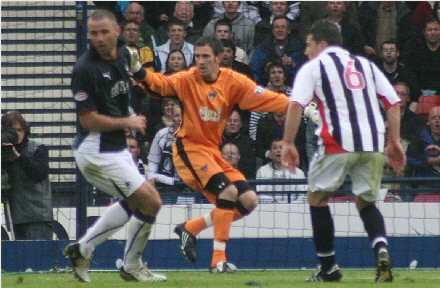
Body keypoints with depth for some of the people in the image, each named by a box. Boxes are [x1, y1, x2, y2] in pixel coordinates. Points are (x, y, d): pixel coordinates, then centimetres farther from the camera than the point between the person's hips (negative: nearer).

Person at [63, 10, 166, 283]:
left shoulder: (124, 54, 4)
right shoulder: (86, 69, -21)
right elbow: (89, 120, -20)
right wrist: (128, 122, -10)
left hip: (116, 148, 9)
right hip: (97, 152, -9)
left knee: (133, 203, 24)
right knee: (151, 202, -5)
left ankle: (83, 249, 28)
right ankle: (132, 267, 12)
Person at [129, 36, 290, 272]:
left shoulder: (233, 82, -2)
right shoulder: (189, 80, -10)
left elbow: (266, 99, -5)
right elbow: (160, 84, -24)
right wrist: (138, 71, -43)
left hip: (213, 150, 6)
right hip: (189, 148, -6)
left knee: (249, 201, 1)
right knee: (228, 191, -24)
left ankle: (190, 228, 13)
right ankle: (218, 259, -19)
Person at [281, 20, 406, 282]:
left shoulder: (313, 67, 9)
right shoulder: (366, 64, 22)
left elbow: (296, 105, -6)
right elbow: (394, 102, 15)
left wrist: (288, 143, -3)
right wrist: (394, 142, 17)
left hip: (338, 142, -4)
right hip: (373, 144, 4)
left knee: (317, 198, 15)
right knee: (366, 202, 17)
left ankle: (328, 267, 12)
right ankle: (382, 249, -12)